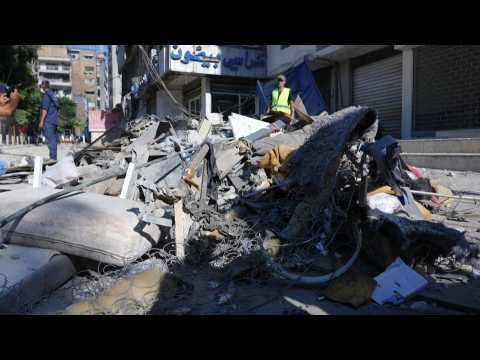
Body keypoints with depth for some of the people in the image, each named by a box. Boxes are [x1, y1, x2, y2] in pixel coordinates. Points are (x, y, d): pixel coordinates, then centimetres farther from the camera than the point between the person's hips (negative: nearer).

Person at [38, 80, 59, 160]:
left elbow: (45, 109, -15)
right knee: (53, 139, 9)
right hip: (54, 120, 9)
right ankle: (54, 157, 12)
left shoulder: (46, 95, -9)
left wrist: (41, 121, -14)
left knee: (50, 139, -9)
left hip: (48, 121, -9)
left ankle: (53, 157, -10)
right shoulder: (52, 94, 17)